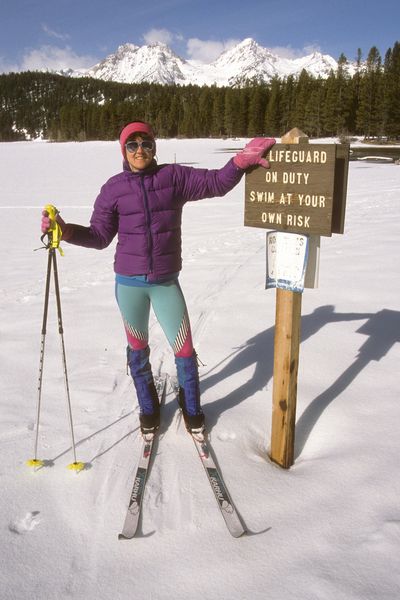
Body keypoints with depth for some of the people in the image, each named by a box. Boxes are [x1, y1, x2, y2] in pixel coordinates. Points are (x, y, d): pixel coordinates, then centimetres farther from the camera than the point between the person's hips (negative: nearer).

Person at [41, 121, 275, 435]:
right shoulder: (114, 188, -1)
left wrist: (241, 161, -24)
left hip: (167, 282, 0)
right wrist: (66, 231, -13)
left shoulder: (174, 177, -2)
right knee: (138, 348, 15)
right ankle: (148, 406, 37)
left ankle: (191, 407, 28)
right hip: (129, 283, 1)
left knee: (184, 348, 3)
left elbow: (216, 183, -7)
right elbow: (100, 235, 2)